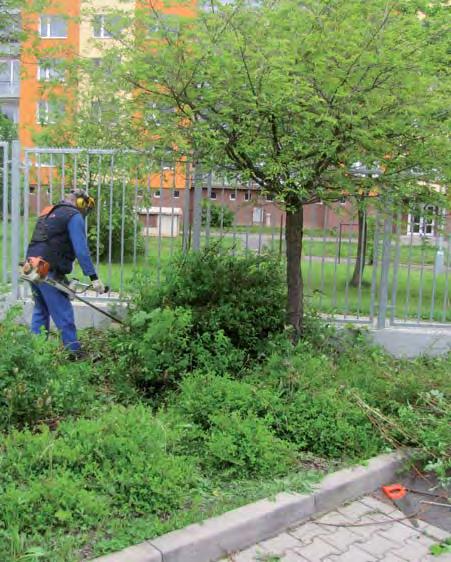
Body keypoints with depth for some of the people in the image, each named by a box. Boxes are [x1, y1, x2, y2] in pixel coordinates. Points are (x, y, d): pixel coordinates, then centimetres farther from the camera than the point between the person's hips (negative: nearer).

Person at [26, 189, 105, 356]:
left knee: (40, 311, 19)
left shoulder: (48, 212, 24)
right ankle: (74, 353, 1)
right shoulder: (74, 216, -3)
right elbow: (81, 250, -13)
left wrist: (63, 275, 19)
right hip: (49, 271, -8)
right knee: (64, 315, -3)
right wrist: (94, 278, -15)